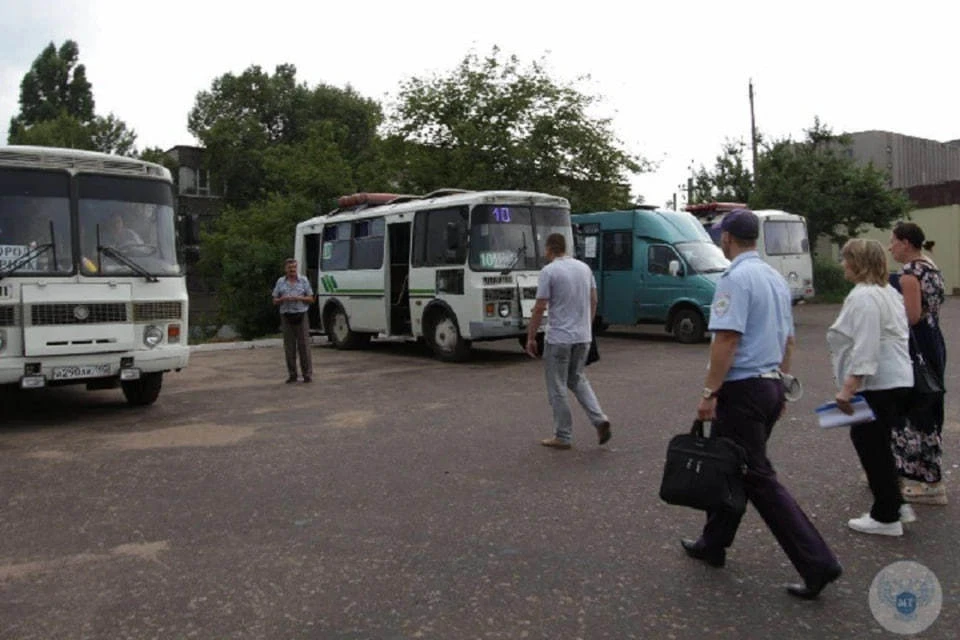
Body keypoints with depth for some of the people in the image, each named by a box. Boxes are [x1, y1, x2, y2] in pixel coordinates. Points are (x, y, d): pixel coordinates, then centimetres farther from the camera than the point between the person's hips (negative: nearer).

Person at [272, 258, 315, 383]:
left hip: (301, 315, -1)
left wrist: (299, 298, -11)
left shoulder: (303, 280, 7)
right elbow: (275, 301, 11)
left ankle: (307, 374, -1)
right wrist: (283, 299, -10)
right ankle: (292, 375, 9)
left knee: (304, 345, -4)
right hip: (286, 316, 1)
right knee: (289, 346, 2)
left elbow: (311, 299, 6)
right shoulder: (280, 281, 10)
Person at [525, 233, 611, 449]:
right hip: (583, 337, 7)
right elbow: (593, 301, 12)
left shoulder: (549, 271, -13)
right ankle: (599, 419, 6)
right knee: (577, 379, 22)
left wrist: (531, 337, -6)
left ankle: (563, 437, 12)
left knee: (557, 389, 5)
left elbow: (540, 308, -15)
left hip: (558, 339, -6)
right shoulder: (584, 268, 7)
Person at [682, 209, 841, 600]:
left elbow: (727, 339, -23)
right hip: (771, 386, 9)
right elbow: (788, 339, 17)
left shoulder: (735, 278, -16)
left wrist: (709, 392, -19)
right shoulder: (776, 278, 12)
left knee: (757, 479, -3)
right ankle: (713, 544, 30)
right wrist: (781, 383, 24)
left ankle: (817, 563, -2)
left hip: (742, 389, -9)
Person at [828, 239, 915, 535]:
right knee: (877, 446, 19)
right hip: (898, 379, 10)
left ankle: (886, 517, 10)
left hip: (876, 385, -10)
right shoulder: (888, 291, 16)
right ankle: (894, 506, 26)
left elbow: (864, 347, -25)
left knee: (872, 447, 0)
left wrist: (848, 388, -27)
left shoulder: (863, 296, -17)